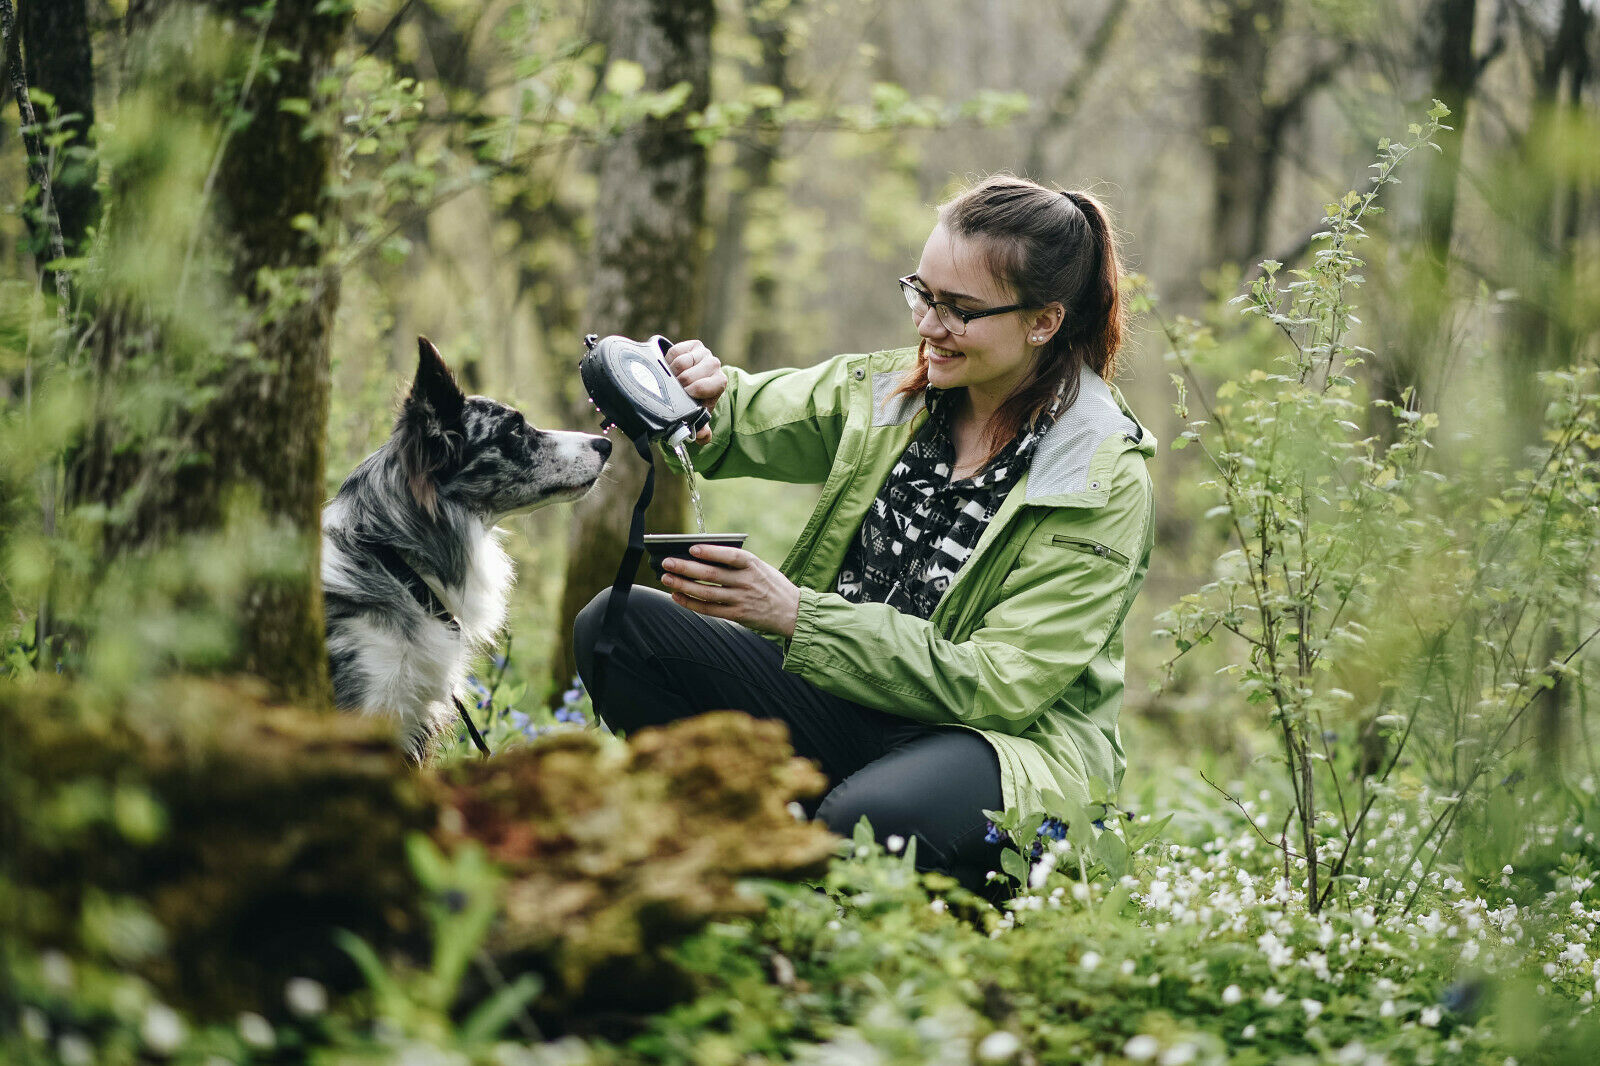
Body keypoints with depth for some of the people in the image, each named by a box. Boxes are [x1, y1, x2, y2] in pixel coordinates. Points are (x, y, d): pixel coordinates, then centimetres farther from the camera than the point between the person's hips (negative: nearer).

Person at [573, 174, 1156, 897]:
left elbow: (1002, 684, -19)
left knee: (867, 818, -41)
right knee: (617, 628, -13)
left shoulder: (1105, 482, -13)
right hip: (851, 699, 6)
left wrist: (798, 615, -26)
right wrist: (700, 392, -17)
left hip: (1013, 743, -6)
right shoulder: (887, 392, 4)